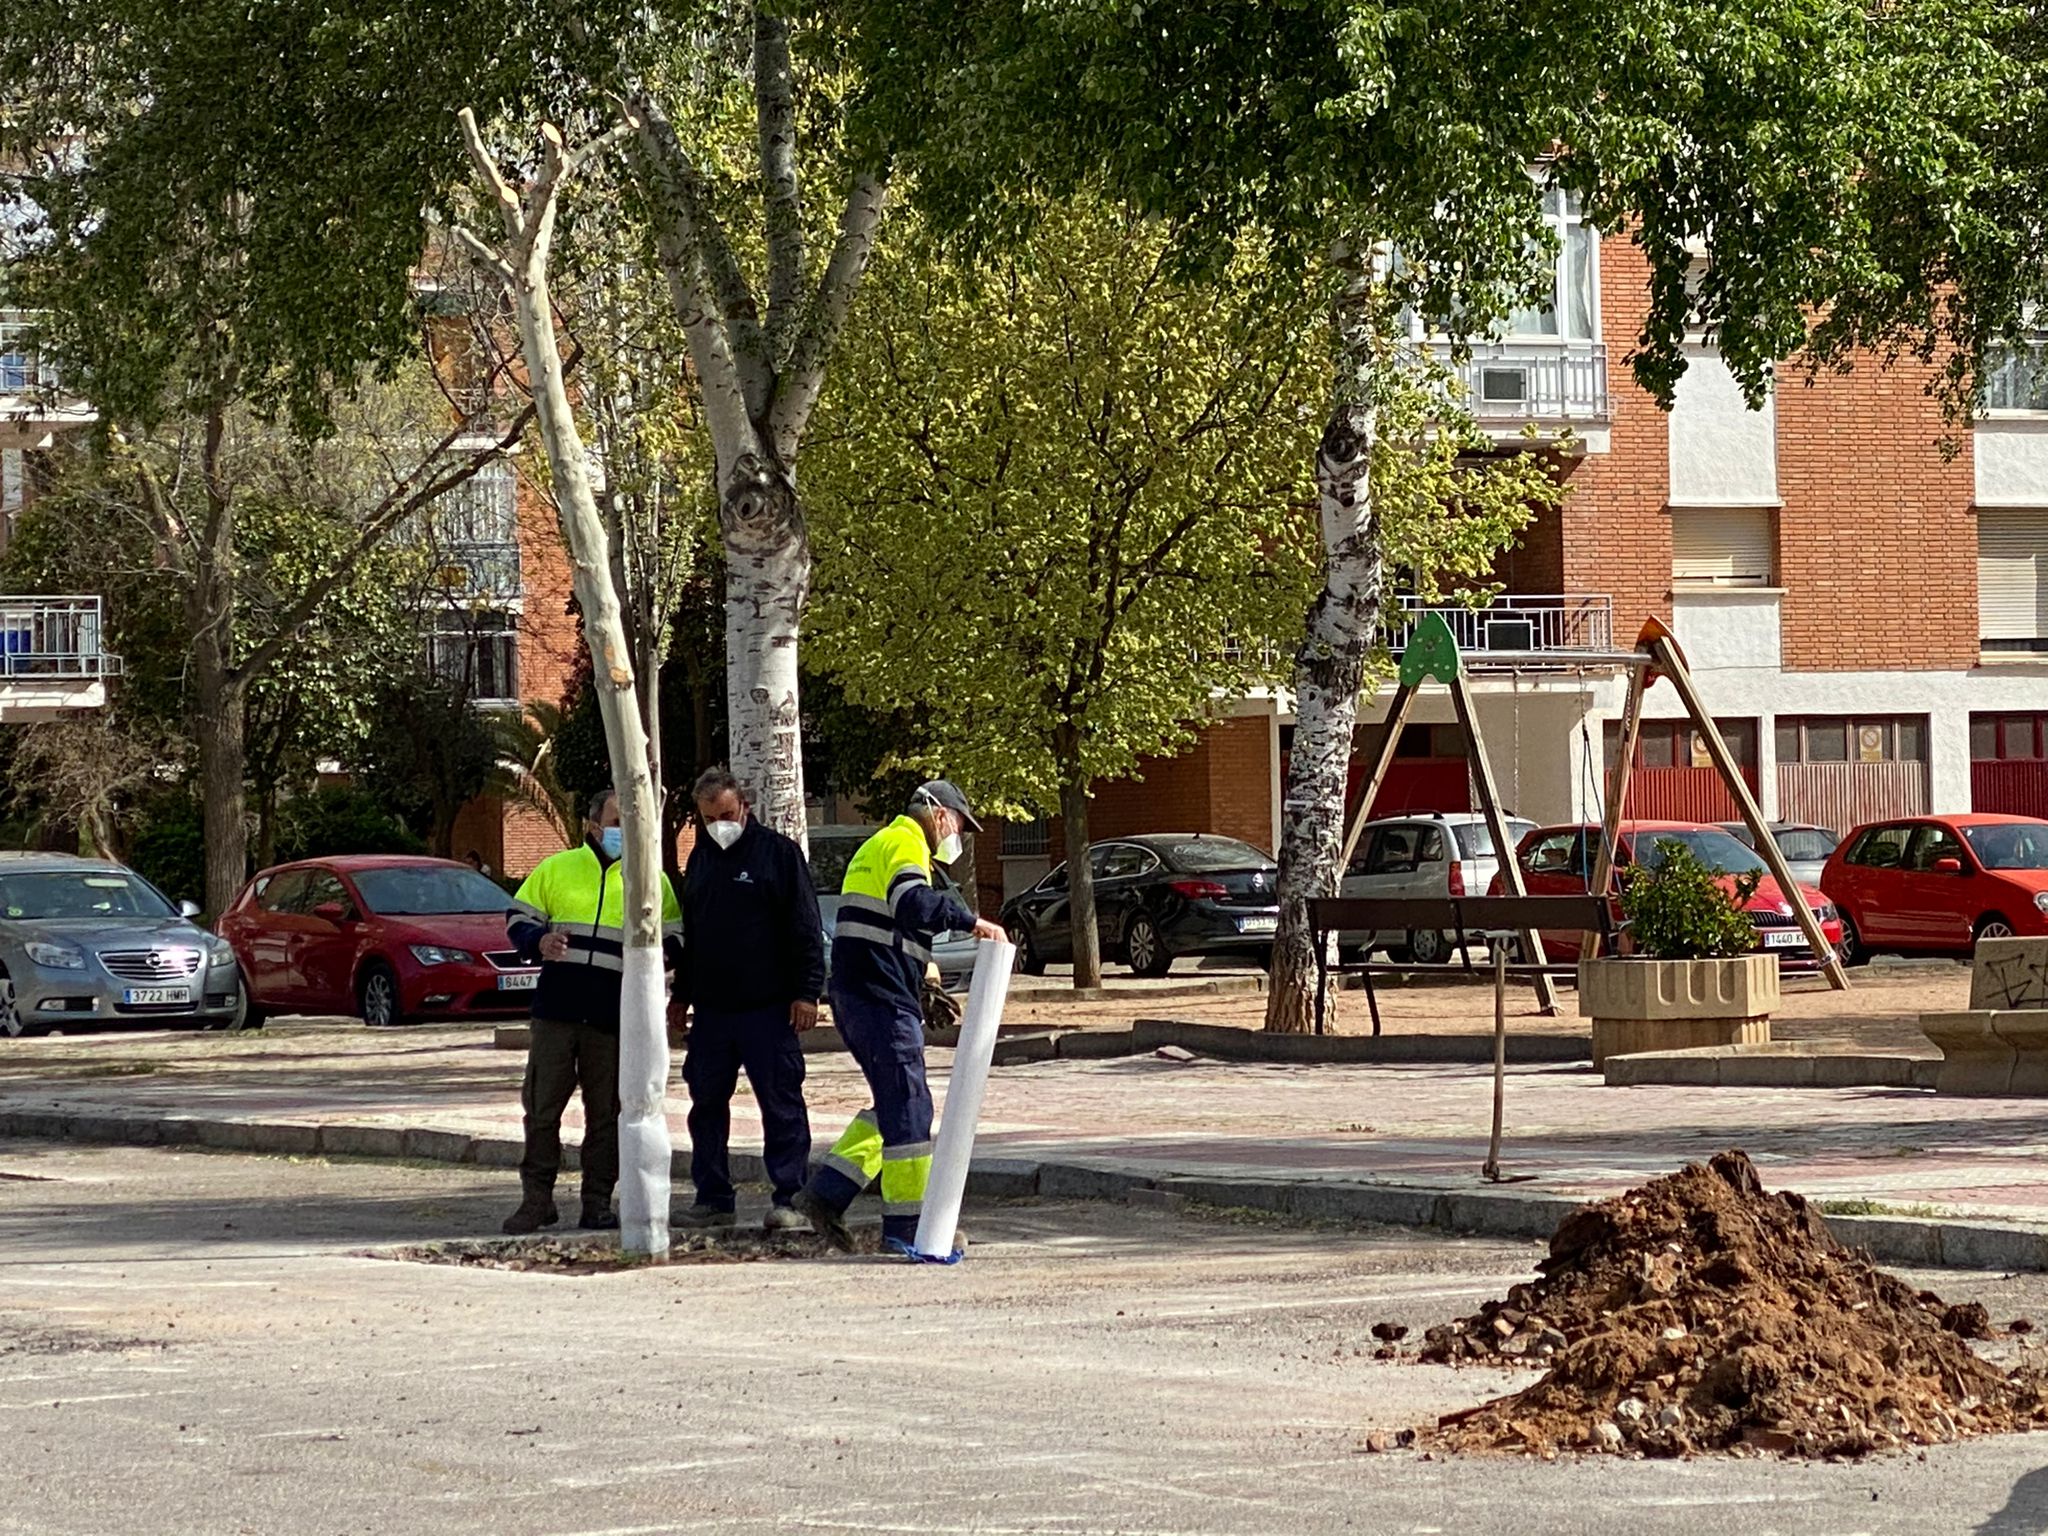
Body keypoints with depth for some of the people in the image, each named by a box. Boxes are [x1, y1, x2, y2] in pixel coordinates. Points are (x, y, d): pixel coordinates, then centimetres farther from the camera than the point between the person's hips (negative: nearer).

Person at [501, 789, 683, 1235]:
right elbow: (518, 919, 13)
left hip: (615, 1018, 0)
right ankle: (536, 1199, 9)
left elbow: (674, 940, 11)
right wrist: (538, 943, -9)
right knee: (541, 1107, 0)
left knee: (606, 1114, 4)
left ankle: (598, 1203, 12)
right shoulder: (555, 870, 9)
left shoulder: (651, 880, 10)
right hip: (556, 1011, 0)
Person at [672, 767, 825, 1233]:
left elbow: (806, 928, -6)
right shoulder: (701, 858, 15)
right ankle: (712, 1199, 16)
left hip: (768, 1006, -6)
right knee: (707, 1103, 8)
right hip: (712, 1008, 6)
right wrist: (682, 994, 21)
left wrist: (807, 992, -12)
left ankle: (788, 1200, -3)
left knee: (781, 1104, -5)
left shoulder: (777, 852, -4)